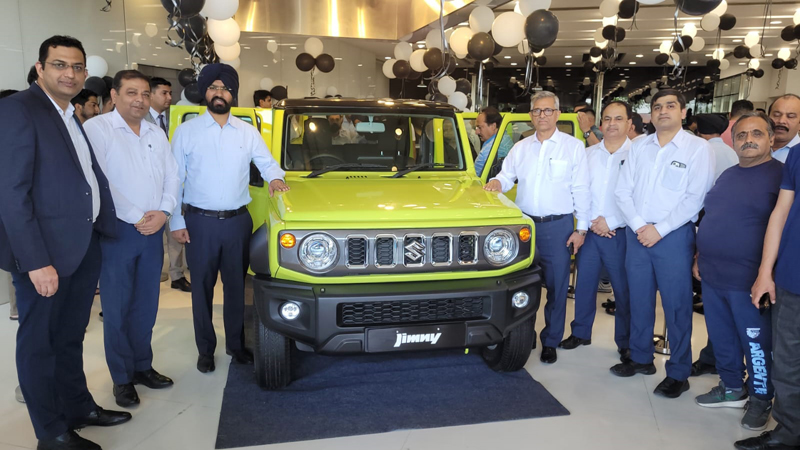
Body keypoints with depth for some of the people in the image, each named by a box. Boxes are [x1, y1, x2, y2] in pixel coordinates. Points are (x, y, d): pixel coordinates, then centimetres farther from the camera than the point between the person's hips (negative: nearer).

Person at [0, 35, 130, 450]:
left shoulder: (73, 117, 13)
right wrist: (36, 262, -22)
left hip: (84, 247, 8)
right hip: (45, 252, -8)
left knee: (70, 337, 21)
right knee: (39, 342, 9)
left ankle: (78, 408, 37)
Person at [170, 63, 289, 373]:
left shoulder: (248, 132, 5)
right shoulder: (186, 131, 0)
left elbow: (267, 162, 13)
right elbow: (175, 179, 0)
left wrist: (275, 177, -11)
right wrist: (176, 222, -4)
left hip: (238, 221, 2)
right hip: (200, 222, -2)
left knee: (237, 286, 10)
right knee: (202, 287, 8)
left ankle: (236, 344, 26)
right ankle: (205, 349, 23)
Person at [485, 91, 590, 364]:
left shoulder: (574, 146, 1)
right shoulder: (520, 148, 11)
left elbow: (581, 190, 0)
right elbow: (507, 177, 17)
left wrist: (581, 229, -4)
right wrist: (496, 183, -8)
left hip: (558, 226, -3)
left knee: (556, 286, 2)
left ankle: (551, 342, 17)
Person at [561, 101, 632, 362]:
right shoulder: (588, 154, 9)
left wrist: (610, 222, -14)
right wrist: (590, 221, -5)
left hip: (621, 234, -4)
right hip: (590, 232, 4)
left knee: (624, 291, 5)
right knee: (584, 285, 12)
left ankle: (626, 343, 20)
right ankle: (580, 333, 29)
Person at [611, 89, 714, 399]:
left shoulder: (698, 149, -3)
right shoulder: (640, 147, 9)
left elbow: (695, 198, -11)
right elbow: (623, 191, 5)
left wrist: (659, 230, -15)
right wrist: (638, 226, -8)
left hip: (674, 235, -4)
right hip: (637, 233, 4)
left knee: (677, 304, 0)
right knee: (639, 300, 12)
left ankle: (678, 373, 12)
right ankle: (641, 358, 27)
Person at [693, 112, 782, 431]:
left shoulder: (782, 175, -7)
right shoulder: (727, 176, 14)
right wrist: (700, 258, 16)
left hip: (747, 281, -6)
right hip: (712, 276, 6)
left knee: (756, 344, 6)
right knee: (721, 339, 15)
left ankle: (761, 399, 25)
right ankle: (732, 389, 32)